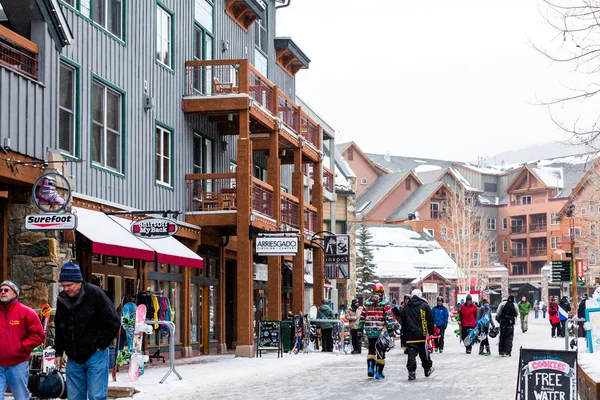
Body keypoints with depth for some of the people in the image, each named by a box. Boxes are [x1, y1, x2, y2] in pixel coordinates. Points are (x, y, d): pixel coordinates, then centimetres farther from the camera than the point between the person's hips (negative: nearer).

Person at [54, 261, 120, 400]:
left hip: (95, 356, -6)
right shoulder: (62, 299, 5)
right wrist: (59, 352, 15)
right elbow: (59, 329, 18)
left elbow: (113, 322, -10)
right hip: (73, 359, 6)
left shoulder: (94, 294, -12)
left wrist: (101, 345, -10)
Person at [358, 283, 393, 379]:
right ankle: (378, 373, 5)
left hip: (369, 331, 3)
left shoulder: (367, 303, 6)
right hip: (381, 331, -3)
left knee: (371, 350, 17)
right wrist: (390, 329, -6)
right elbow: (388, 317, -9)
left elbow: (362, 317, 9)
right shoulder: (385, 303, -5)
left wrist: (360, 328, 15)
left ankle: (370, 368, 2)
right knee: (380, 351, 5)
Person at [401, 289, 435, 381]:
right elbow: (430, 321, 0)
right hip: (422, 335, -2)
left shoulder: (406, 307, 9)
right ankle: (428, 369, 26)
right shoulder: (425, 306, -1)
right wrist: (431, 332, 9)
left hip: (410, 336, 2)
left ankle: (411, 372, -9)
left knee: (411, 354, -2)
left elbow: (403, 322, 14)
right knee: (424, 353, 12)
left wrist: (404, 335, 21)